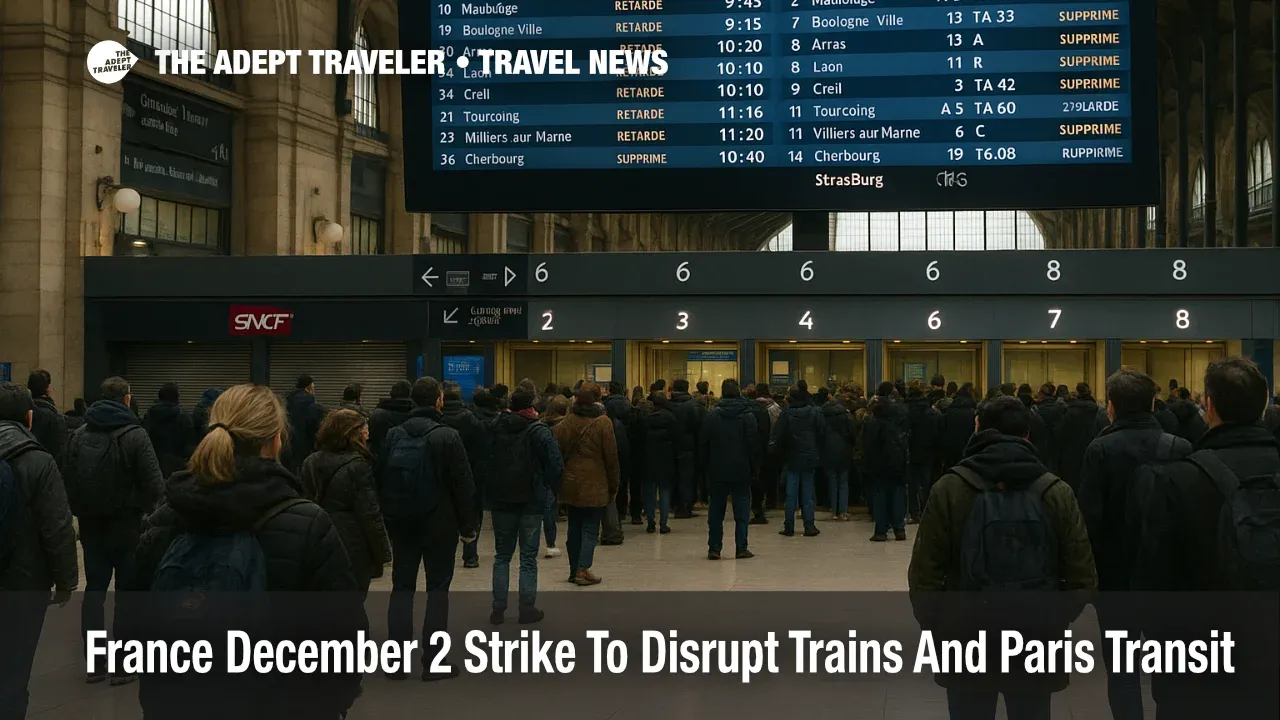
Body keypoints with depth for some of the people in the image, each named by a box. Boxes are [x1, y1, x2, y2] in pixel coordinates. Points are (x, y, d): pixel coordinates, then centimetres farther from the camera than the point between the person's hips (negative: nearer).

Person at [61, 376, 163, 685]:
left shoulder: (79, 435, 2)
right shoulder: (135, 435, -13)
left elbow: (67, 480, 3)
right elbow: (154, 484, -17)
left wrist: (81, 510, 14)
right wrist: (141, 508, 1)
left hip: (91, 525, 4)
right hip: (127, 525, -4)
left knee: (94, 588, 13)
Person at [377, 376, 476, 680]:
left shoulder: (393, 435, 1)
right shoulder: (448, 437, -13)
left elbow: (379, 479, 5)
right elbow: (463, 485, -12)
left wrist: (387, 516, 12)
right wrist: (467, 525, -4)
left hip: (400, 523, 4)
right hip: (438, 523, -4)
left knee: (402, 586, 11)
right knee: (438, 587, 4)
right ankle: (433, 662, 3)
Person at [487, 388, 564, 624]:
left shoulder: (495, 428, -1)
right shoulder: (540, 432, -12)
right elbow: (556, 466, -15)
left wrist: (489, 491, 8)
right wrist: (550, 491, 0)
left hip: (502, 499, 3)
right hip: (531, 501, -3)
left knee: (502, 556, 12)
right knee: (528, 558, 5)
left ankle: (498, 609, 10)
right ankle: (527, 609, 6)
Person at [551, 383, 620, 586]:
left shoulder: (569, 421, 3)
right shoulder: (603, 422, -9)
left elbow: (558, 449, 1)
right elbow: (611, 456, -7)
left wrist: (561, 475, 10)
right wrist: (613, 484, 1)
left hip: (571, 482, 4)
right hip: (594, 484, -4)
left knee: (575, 526, 13)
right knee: (590, 527, 0)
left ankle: (574, 570, 17)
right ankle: (583, 569, -10)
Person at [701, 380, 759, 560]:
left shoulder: (711, 416, -1)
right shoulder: (748, 416, -5)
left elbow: (704, 445, 1)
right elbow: (754, 445, -5)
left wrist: (706, 467, 9)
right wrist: (755, 468, 2)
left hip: (717, 471, 1)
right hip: (741, 471, -1)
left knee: (716, 510, 8)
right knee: (742, 510, 4)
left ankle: (714, 548, 7)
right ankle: (741, 548, 1)